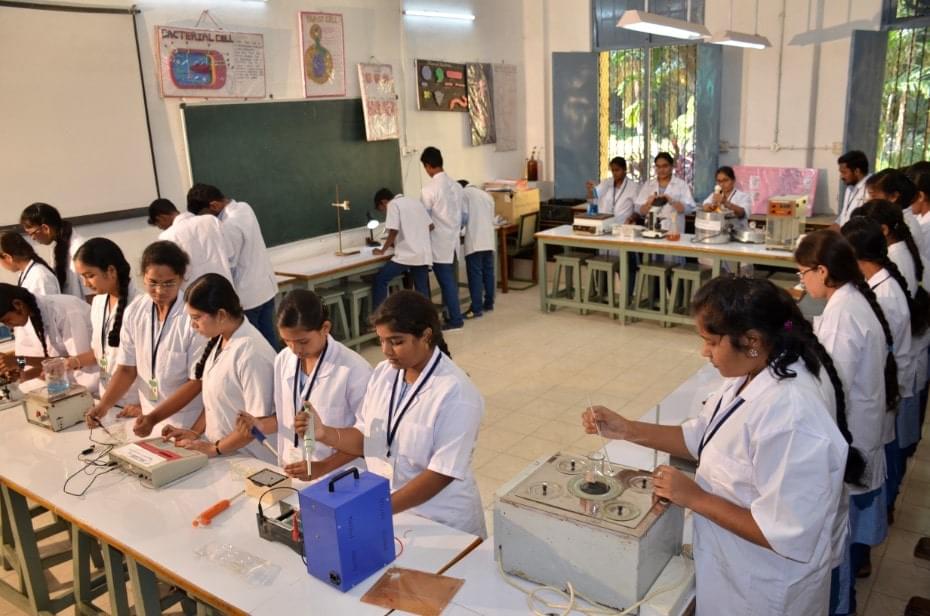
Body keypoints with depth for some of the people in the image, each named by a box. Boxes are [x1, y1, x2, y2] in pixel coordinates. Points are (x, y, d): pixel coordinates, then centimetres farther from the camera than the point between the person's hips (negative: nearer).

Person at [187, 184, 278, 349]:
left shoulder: (229, 226, -24)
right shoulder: (244, 207, 2)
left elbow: (227, 267, -18)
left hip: (247, 296, -8)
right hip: (267, 286, 8)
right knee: (268, 339, 16)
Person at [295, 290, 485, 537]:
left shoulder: (456, 394, -17)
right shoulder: (383, 373, 2)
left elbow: (442, 473, -19)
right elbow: (365, 438, 7)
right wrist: (324, 433, -10)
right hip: (381, 508, 5)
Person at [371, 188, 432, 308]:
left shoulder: (393, 204, -1)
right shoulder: (415, 201, 20)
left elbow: (393, 231, -12)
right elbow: (430, 226, 19)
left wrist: (382, 250, -1)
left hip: (406, 254, -7)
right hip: (424, 254, 7)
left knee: (380, 280, 3)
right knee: (422, 289, 11)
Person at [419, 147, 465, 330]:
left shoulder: (429, 189, -16)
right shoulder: (456, 185, 5)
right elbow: (462, 214, 11)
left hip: (439, 243, -7)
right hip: (453, 240, 7)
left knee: (446, 282, 0)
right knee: (449, 280, 16)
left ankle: (455, 319, 6)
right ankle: (452, 314, 24)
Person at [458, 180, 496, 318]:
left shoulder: (463, 193, 2)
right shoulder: (486, 195, 22)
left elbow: (464, 216, -3)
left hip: (475, 240, -7)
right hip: (489, 239, 7)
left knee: (475, 274, -6)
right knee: (488, 272, 13)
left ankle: (476, 308, -7)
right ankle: (489, 303, 20)